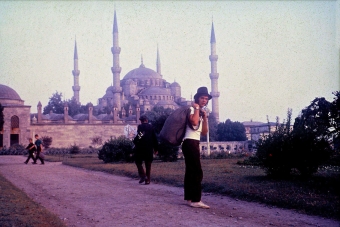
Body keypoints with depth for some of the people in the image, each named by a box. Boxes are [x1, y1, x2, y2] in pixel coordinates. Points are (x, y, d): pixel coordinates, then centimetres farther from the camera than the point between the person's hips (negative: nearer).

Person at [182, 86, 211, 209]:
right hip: (190, 142, -10)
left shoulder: (201, 113, 21)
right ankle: (196, 200, -15)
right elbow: (194, 122, -26)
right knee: (197, 172, -14)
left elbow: (204, 132, 15)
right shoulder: (192, 109, -5)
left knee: (191, 171, 10)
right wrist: (196, 108, -12)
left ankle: (189, 198, 14)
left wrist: (205, 117, 6)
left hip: (195, 143, 10)